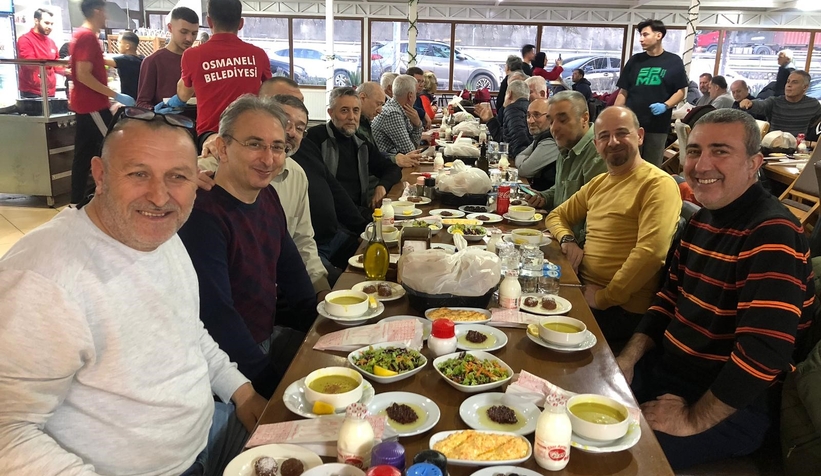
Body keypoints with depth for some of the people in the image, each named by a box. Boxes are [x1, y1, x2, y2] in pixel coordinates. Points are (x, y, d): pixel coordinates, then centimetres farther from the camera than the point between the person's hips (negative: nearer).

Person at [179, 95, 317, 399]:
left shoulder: (267, 197, 2)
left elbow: (289, 266, 14)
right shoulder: (202, 215, -24)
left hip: (267, 339, 8)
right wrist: (272, 381, -22)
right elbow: (216, 316, -26)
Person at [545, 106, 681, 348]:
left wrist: (603, 297, -16)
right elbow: (557, 216, 24)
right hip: (583, 290, 7)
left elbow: (652, 252, -22)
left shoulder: (658, 184, -11)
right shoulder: (597, 183, 15)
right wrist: (567, 240, 1)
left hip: (623, 309, -7)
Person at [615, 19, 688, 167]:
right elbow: (623, 92, 7)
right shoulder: (635, 60, 8)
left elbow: (681, 91, 3)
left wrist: (665, 106, -16)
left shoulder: (674, 62, 3)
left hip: (658, 126, -1)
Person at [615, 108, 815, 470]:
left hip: (729, 405, -8)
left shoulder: (772, 234, -22)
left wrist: (694, 419, -21)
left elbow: (765, 352, -30)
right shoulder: (702, 219, 7)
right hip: (665, 368, 8)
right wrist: (628, 358, 2)